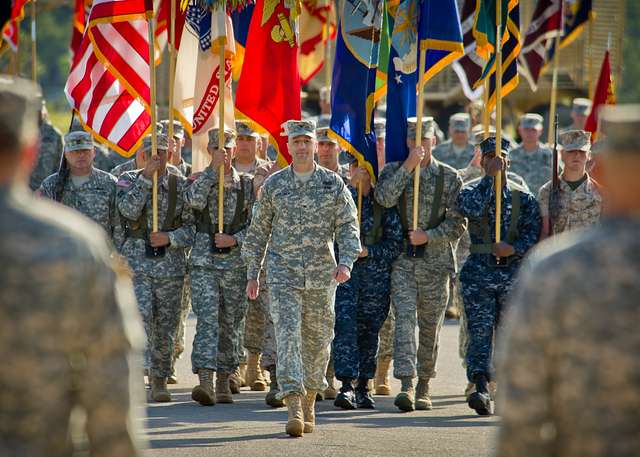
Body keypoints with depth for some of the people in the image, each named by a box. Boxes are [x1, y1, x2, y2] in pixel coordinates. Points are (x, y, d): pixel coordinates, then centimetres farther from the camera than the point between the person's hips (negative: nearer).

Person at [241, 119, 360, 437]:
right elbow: (258, 231, 10)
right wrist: (252, 274, 8)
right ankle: (294, 408, -22)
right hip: (283, 274, -1)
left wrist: (346, 262, -16)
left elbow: (348, 226, 0)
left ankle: (309, 401, 29)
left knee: (317, 340, 10)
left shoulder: (333, 184, 2)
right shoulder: (273, 185, 3)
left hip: (321, 276, 1)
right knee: (287, 334, -14)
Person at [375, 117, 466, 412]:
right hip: (402, 259, -1)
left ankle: (423, 387, 20)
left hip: (435, 260, 1)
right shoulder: (393, 170, 5)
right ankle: (406, 385, -21)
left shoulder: (448, 177, 4)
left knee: (430, 326, 8)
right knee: (405, 320, -14)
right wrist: (409, 166, -18)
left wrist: (428, 236, -14)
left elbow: (457, 223, 0)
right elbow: (384, 198, -16)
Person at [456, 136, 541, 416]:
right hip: (479, 270, -2)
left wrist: (514, 249, -16)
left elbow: (534, 233, 1)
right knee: (479, 331, -11)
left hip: (513, 272, 2)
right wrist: (490, 178, -18)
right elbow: (471, 209, -19)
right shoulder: (471, 190, 5)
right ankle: (481, 390, -19)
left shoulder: (523, 197, 8)